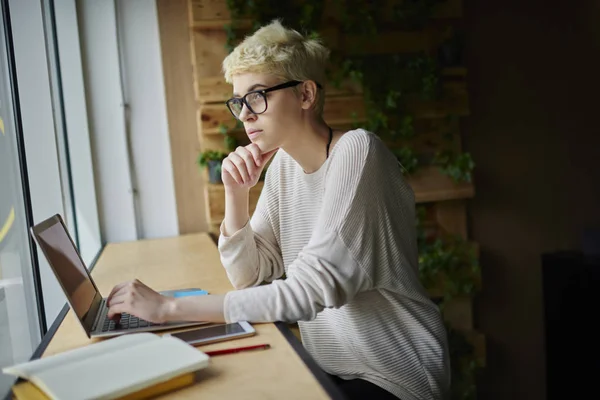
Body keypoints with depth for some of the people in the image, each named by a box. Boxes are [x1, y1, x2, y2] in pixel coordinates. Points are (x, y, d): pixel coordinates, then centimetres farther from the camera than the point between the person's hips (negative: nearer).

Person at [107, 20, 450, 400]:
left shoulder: (356, 152, -19)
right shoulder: (283, 163, 3)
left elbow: (308, 291, -26)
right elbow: (248, 277, 4)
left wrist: (168, 307, -25)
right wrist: (236, 195, -10)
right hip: (328, 368, 6)